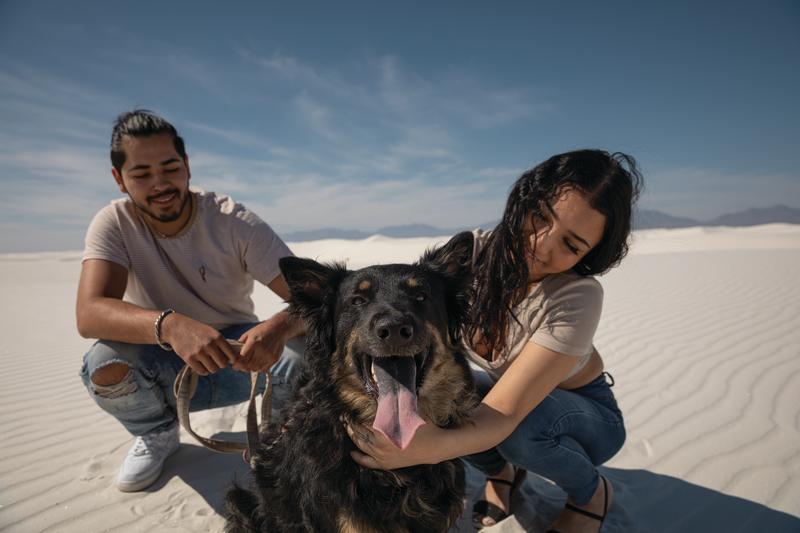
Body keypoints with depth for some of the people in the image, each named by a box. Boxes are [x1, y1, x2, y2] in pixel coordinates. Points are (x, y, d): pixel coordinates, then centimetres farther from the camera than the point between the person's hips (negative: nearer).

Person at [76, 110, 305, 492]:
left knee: (308, 356, -30)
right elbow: (89, 314, -28)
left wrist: (279, 327, -47)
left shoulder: (235, 223, -17)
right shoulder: (114, 224, -12)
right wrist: (170, 325, -49)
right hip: (165, 367, 2)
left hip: (238, 357, -1)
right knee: (104, 364, -30)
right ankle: (158, 435, 5)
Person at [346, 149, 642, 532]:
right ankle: (502, 471, 7)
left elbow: (504, 415, -41)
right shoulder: (473, 253, -23)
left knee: (522, 425, -36)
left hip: (585, 414, -2)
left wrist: (429, 448, -59)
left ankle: (592, 492, 2)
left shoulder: (577, 298, -34)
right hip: (503, 388, 3)